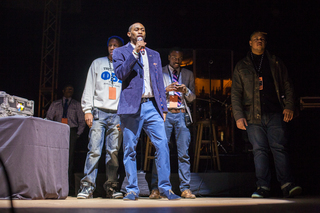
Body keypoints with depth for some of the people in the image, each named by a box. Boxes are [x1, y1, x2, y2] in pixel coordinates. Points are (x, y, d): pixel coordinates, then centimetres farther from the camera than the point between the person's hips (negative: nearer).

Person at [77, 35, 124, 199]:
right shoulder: (98, 63, 15)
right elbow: (89, 87, 10)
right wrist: (87, 110, -1)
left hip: (118, 114, 1)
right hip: (99, 113, 0)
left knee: (113, 152, 0)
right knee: (94, 150, -8)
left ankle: (112, 187, 6)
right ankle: (87, 187, -5)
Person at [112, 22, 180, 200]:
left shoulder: (154, 55, 21)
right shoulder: (121, 52, 10)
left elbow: (159, 83, 19)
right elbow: (120, 73, -8)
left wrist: (163, 107, 12)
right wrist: (135, 52, -12)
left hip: (152, 106, 3)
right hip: (132, 106, -3)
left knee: (162, 144, -8)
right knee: (130, 149, 0)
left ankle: (165, 187, 1)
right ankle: (132, 189, 10)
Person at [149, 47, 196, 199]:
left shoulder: (188, 74, 19)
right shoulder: (159, 72, 13)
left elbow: (192, 98, 16)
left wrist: (186, 91, -5)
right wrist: (166, 89, -10)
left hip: (181, 114, 2)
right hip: (165, 113, -2)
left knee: (184, 153, -2)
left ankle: (185, 189, 3)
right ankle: (155, 189, -1)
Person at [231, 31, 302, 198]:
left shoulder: (275, 63, 16)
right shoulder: (241, 66, 14)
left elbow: (287, 86, 12)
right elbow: (235, 94, 9)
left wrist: (289, 106, -2)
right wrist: (238, 116, -1)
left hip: (275, 113, 0)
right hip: (253, 116, 0)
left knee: (279, 147, -6)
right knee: (259, 150, -1)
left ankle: (287, 184, -3)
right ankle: (263, 187, 2)